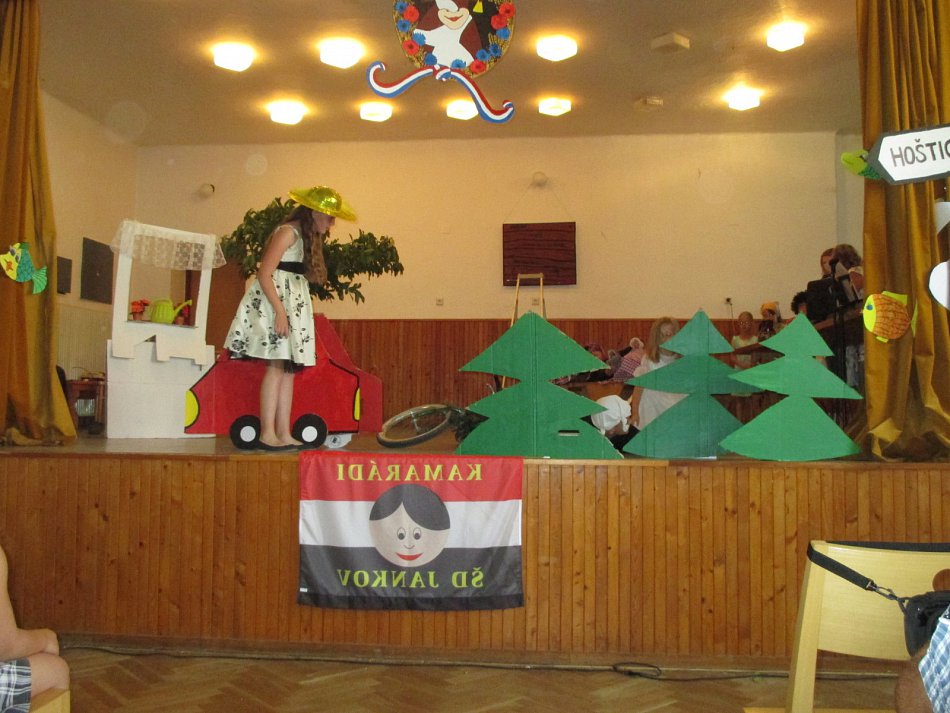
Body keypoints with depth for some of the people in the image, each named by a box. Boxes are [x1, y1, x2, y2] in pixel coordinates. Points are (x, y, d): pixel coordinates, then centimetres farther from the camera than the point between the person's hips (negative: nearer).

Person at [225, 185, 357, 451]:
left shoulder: (309, 238, 20)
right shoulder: (288, 232, -9)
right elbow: (264, 274, -16)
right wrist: (280, 311, -22)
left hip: (293, 305, 9)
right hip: (275, 302, -9)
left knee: (288, 368, 4)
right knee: (277, 366, -13)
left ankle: (284, 434, 5)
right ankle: (267, 434, -11)